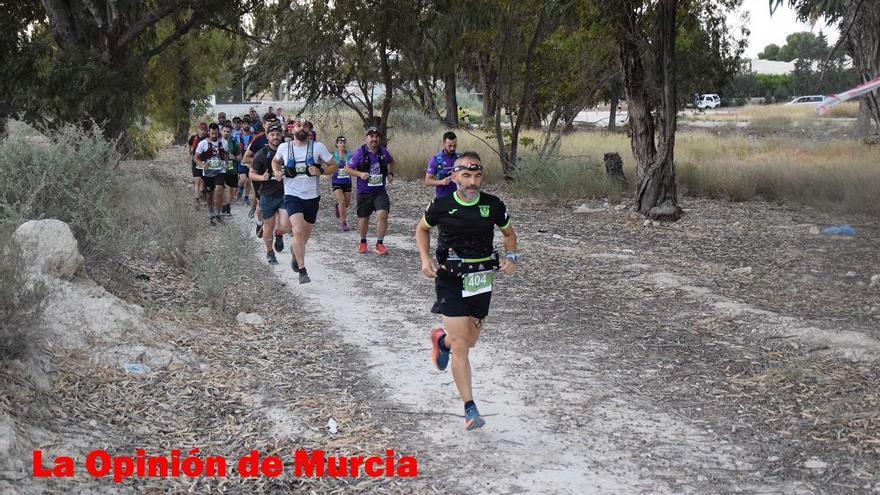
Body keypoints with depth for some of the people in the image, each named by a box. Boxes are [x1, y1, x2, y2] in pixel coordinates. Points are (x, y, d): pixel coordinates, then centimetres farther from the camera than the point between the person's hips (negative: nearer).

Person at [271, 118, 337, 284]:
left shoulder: (317, 147, -4)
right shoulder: (284, 148, 1)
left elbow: (333, 167, 0)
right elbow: (275, 161, 22)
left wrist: (320, 171, -19)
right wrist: (277, 172, 1)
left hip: (312, 196, 1)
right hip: (292, 195, -1)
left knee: (305, 234, 14)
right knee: (298, 231, -20)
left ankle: (295, 251, 50)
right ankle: (302, 271, -15)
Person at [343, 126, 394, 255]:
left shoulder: (383, 151, 2)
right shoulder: (360, 153, -8)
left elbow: (391, 162, 25)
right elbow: (347, 169, -5)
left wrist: (390, 174, 11)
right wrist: (360, 174, -19)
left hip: (380, 191, 1)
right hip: (364, 192, -1)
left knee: (383, 214, -17)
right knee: (363, 218, 10)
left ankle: (379, 244, -6)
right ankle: (363, 242, 34)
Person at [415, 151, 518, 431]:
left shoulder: (493, 206, -5)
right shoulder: (441, 206, -9)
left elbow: (508, 233, 13)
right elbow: (422, 229, 11)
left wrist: (510, 256, -6)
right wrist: (425, 259, -4)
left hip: (481, 282, 3)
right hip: (450, 284, -3)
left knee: (470, 341, 17)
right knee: (461, 346, -10)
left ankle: (442, 339, 53)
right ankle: (470, 409, -3)